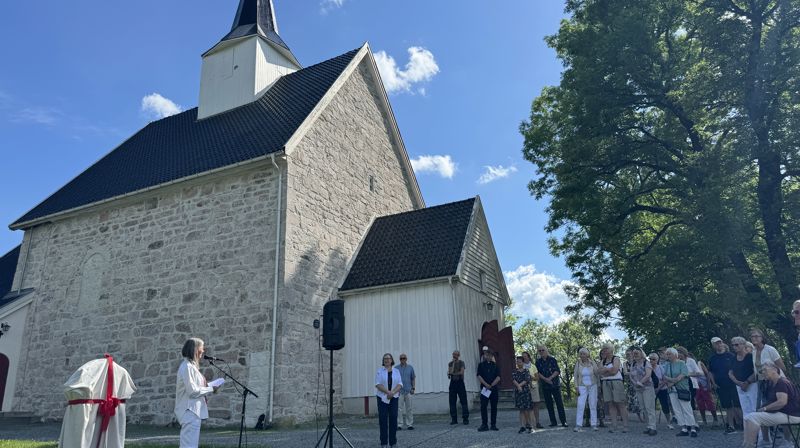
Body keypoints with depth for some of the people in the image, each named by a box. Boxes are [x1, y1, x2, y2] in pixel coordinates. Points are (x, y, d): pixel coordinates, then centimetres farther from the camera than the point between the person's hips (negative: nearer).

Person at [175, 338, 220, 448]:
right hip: (190, 411, -10)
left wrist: (208, 387, 6)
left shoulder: (191, 365, 15)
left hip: (194, 411, 10)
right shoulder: (187, 366, -15)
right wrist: (211, 389, -10)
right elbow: (192, 391, -18)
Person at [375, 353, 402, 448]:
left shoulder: (396, 371, 6)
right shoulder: (379, 371, -1)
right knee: (383, 419, -4)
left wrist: (392, 393, -18)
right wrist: (388, 392, -21)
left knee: (393, 418, -2)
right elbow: (378, 384, -11)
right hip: (382, 397, -2)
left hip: (393, 398, 2)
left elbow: (400, 385, -2)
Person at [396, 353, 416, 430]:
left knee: (409, 409, 6)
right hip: (399, 391, -2)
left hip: (408, 391, 2)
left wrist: (413, 388, 2)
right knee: (400, 408, -3)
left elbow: (413, 378, 10)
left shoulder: (410, 368, 7)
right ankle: (399, 424, 1)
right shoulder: (396, 368, 3)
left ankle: (409, 424, 13)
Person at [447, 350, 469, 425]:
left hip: (460, 382, -4)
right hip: (453, 383, 4)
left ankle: (465, 418, -1)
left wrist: (452, 373, -8)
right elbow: (449, 372, 0)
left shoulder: (461, 363, 0)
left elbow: (461, 372, -12)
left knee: (463, 401, -5)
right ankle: (454, 419, 10)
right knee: (452, 402, 3)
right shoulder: (450, 363, 11)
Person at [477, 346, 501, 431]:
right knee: (483, 406, -6)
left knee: (494, 407, 4)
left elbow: (498, 377, 0)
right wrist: (486, 385, -13)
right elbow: (479, 376, -2)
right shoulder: (481, 365, 7)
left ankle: (493, 425, 11)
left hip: (494, 388, 1)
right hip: (484, 389, -1)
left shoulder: (495, 365, 8)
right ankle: (484, 425, 0)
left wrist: (491, 385, -12)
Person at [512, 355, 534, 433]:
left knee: (526, 409, -3)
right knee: (521, 409, 2)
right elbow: (513, 379, -5)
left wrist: (520, 385, -17)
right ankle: (522, 426, 2)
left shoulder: (526, 371, 4)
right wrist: (518, 386, -20)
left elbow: (527, 380, -8)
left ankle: (528, 425, 9)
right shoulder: (514, 372, 10)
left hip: (526, 391, -2)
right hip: (518, 391, 2)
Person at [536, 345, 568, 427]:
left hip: (555, 384, -3)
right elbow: (538, 373, 0)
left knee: (559, 403, -5)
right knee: (549, 404, 5)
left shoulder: (552, 359, 0)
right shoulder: (538, 362, 6)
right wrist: (545, 379, -16)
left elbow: (557, 371, -5)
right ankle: (553, 422, 12)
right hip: (545, 386, 3)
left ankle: (563, 421, -2)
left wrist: (550, 378, -17)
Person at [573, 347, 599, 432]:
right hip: (582, 387, -1)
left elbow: (597, 373, -7)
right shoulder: (578, 364, -1)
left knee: (593, 406, 3)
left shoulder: (592, 363, -2)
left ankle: (594, 424, 11)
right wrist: (577, 387, -3)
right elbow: (576, 376, 2)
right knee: (580, 405, -9)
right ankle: (578, 425, -8)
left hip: (593, 386, 1)